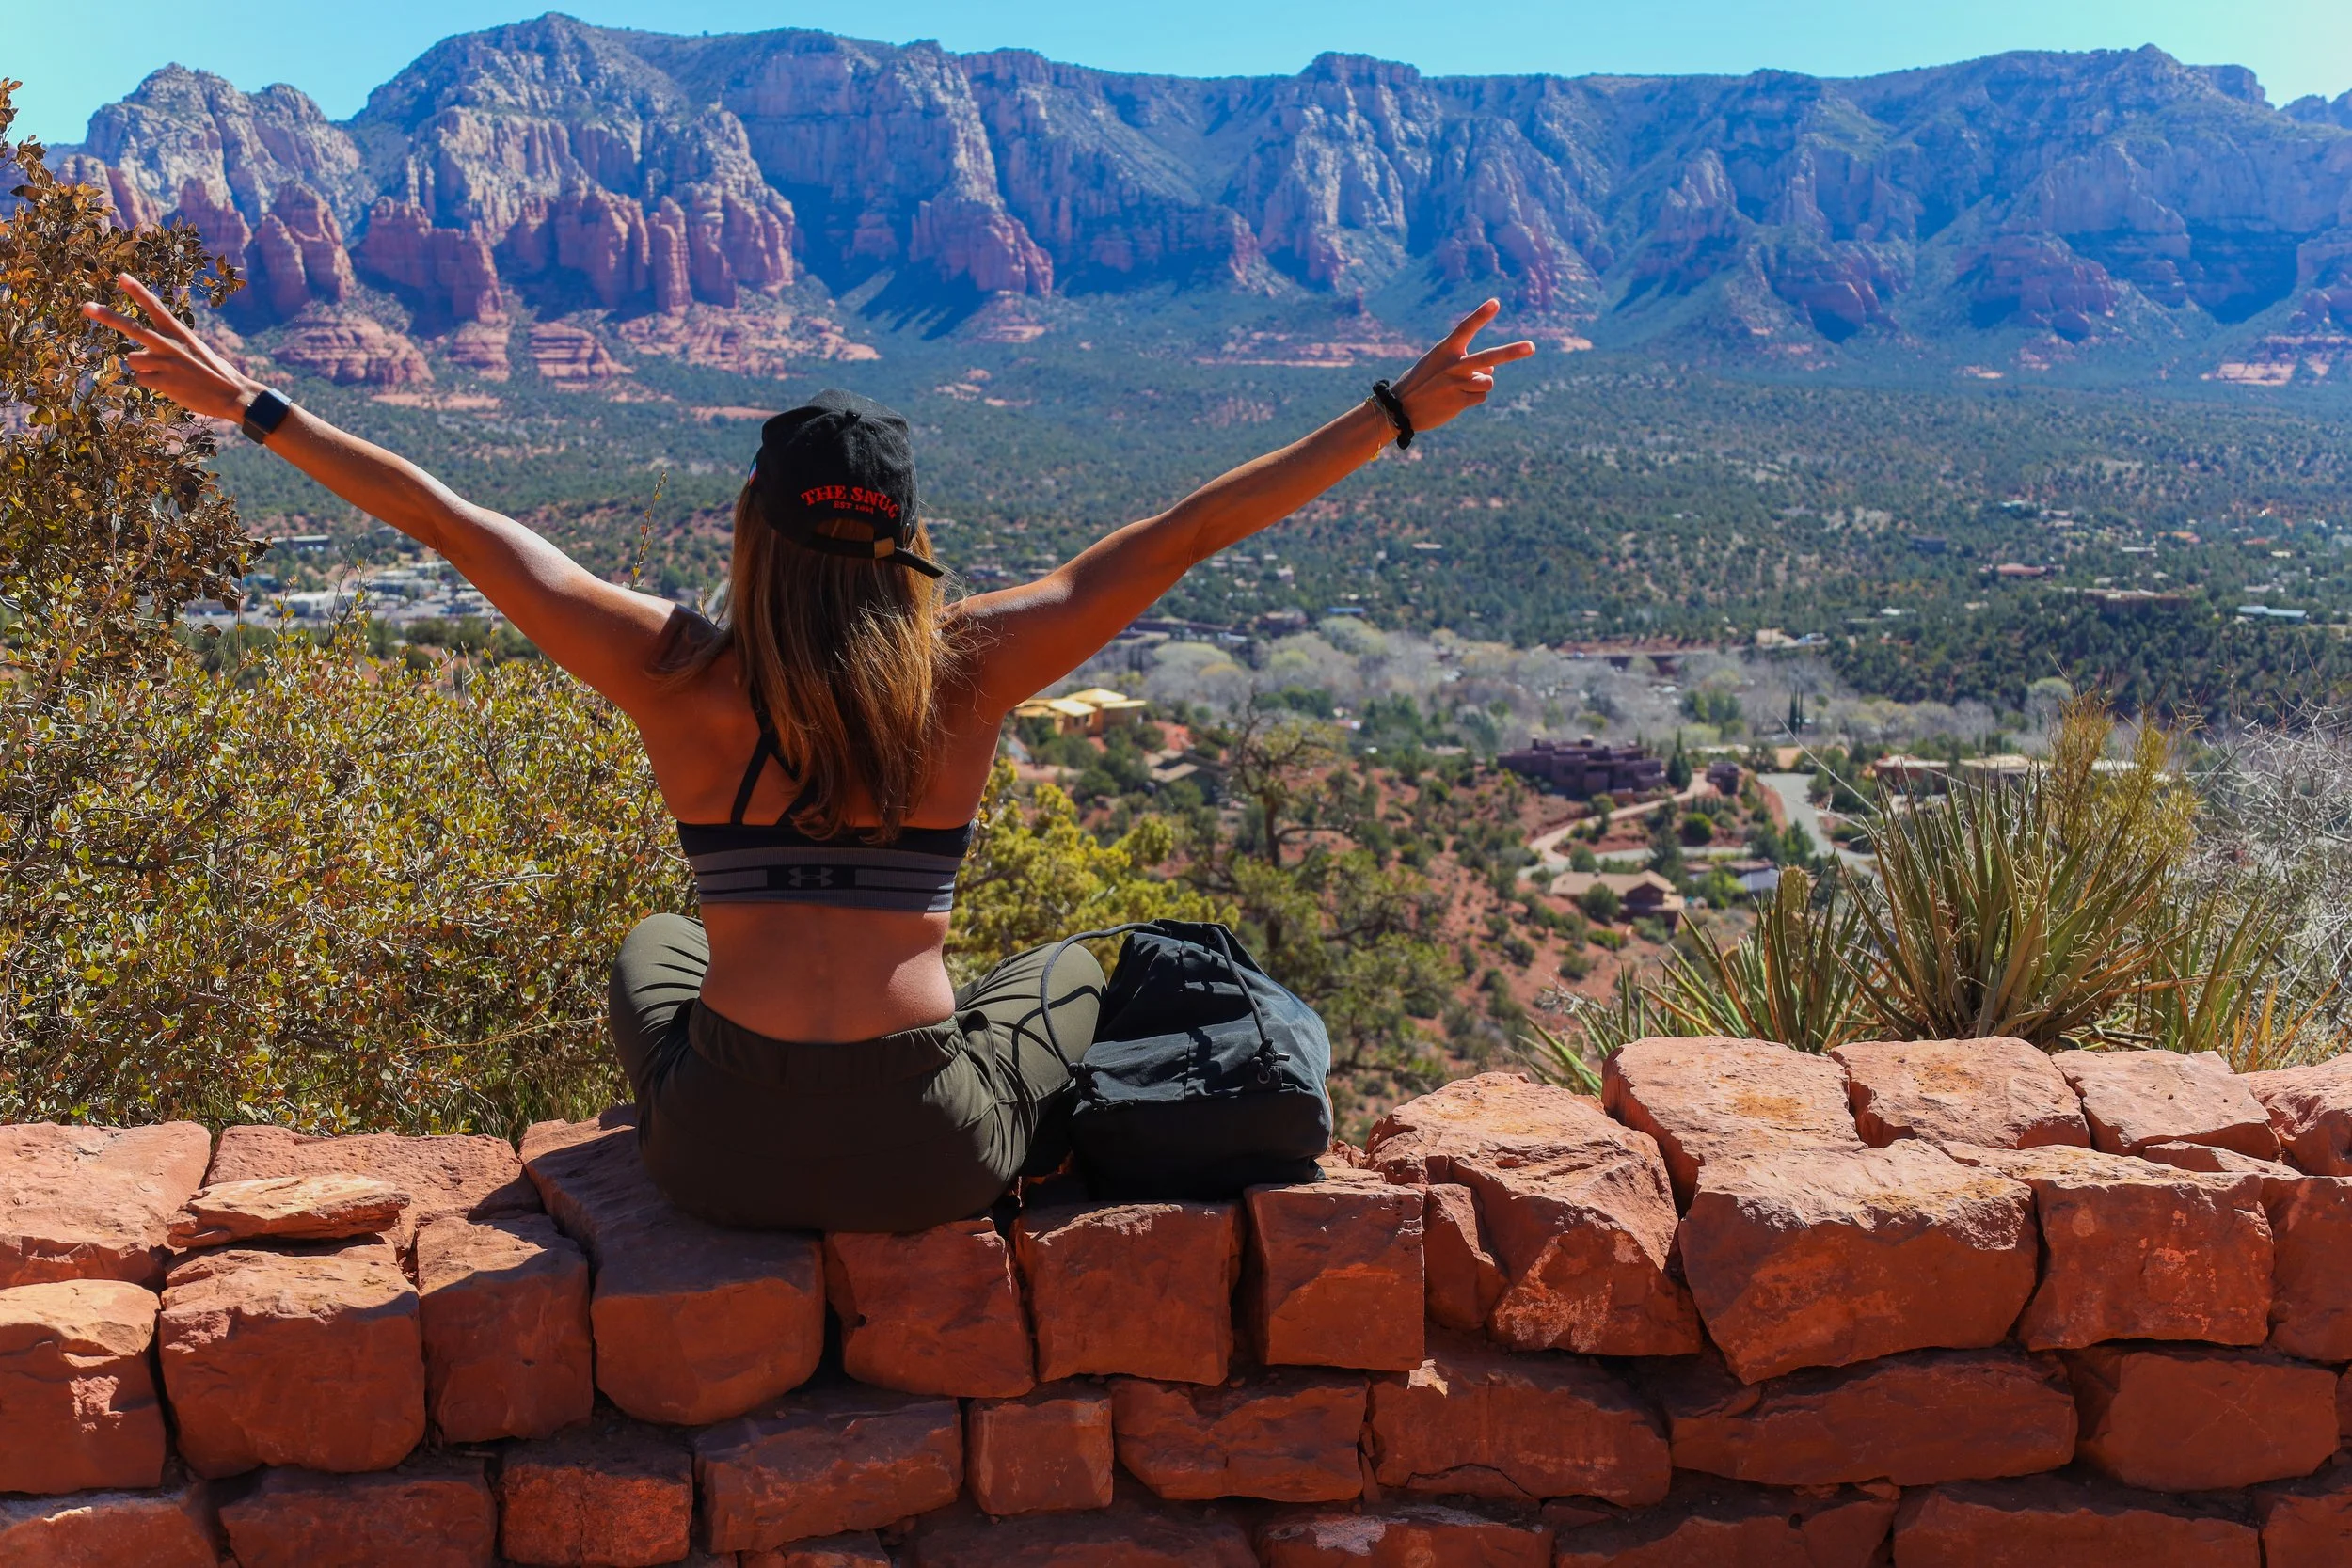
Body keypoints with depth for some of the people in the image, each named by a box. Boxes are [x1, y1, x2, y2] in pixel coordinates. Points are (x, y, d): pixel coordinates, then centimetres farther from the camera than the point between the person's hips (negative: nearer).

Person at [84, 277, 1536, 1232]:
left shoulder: (679, 675, -3)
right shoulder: (973, 665, -5)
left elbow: (451, 522, 4)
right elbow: (1189, 532, -2)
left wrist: (252, 407, 14)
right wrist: (1399, 414, 3)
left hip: (726, 1155, 1)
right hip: (934, 1158, -1)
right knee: (1076, 975, 30)